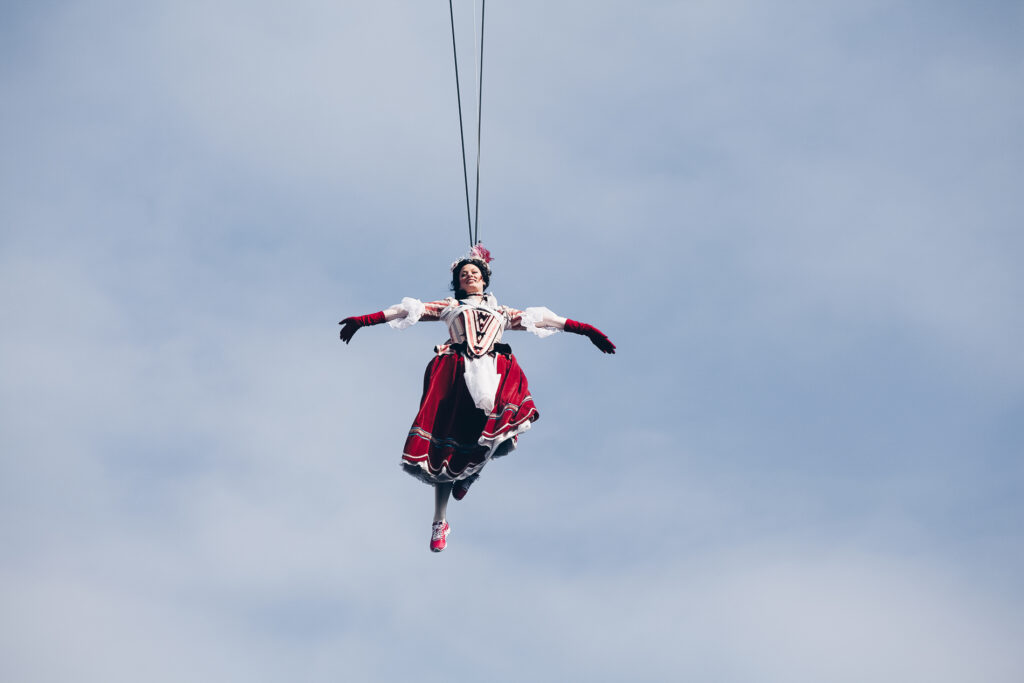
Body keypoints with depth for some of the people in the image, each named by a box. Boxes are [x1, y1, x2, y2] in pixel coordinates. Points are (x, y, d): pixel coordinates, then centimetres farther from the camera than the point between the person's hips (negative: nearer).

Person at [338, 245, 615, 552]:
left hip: (495, 371, 1)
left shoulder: (502, 312, 32)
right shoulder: (449, 307, 28)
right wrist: (364, 320, 9)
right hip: (456, 373, -1)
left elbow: (539, 319, 27)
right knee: (446, 441, -10)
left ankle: (471, 468, -7)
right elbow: (411, 310, 19)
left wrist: (584, 329, 21)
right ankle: (439, 521, -1)